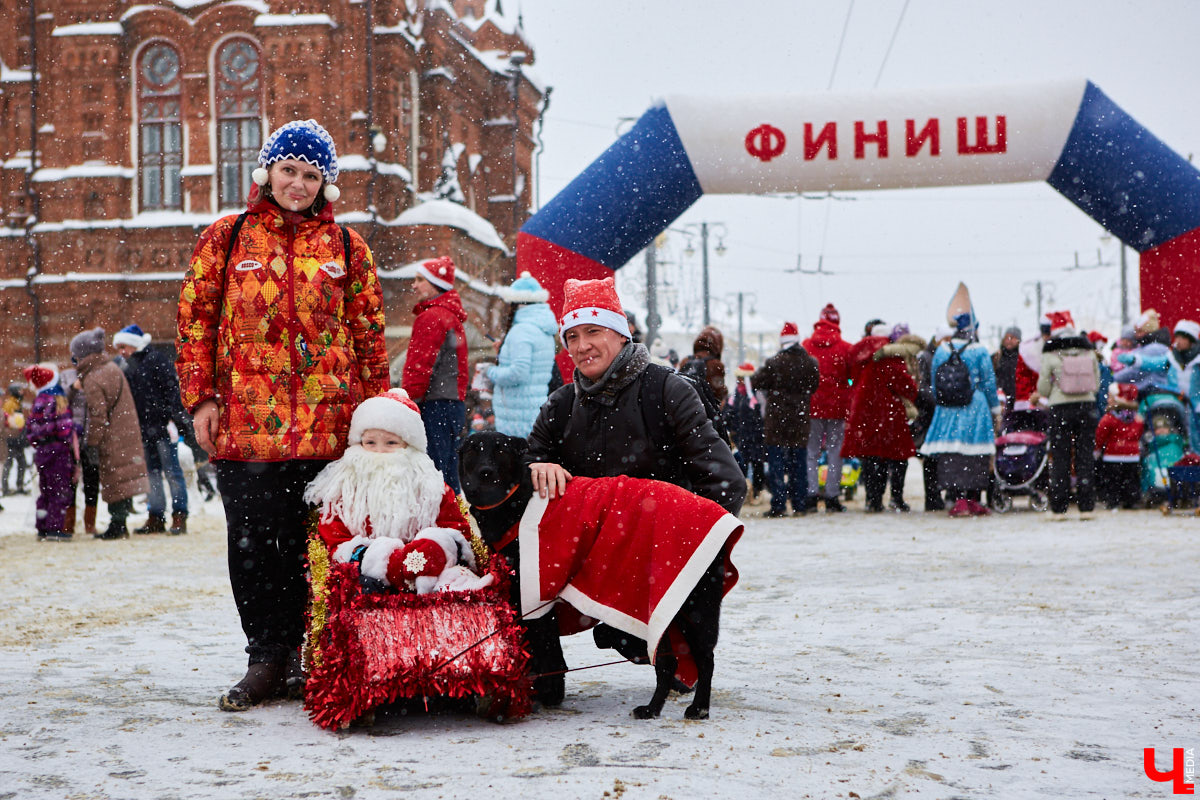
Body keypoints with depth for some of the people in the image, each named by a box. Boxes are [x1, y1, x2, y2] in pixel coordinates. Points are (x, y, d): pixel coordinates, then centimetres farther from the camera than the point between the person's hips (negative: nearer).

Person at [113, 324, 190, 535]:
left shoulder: (156, 360, -4)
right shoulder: (127, 369, 17)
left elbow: (172, 389, -11)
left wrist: (173, 417, -19)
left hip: (162, 426, -7)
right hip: (144, 430, 7)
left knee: (172, 471, -5)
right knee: (151, 473, 9)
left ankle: (179, 517, -3)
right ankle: (156, 518, 13)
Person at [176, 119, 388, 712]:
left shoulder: (345, 247, 11)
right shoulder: (225, 238, 9)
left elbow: (370, 335, 12)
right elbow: (194, 319, 7)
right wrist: (201, 396, -1)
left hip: (329, 427, 0)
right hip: (246, 421, 0)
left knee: (317, 544, 3)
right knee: (253, 545, 2)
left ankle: (309, 656, 15)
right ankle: (267, 659, 13)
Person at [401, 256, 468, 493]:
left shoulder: (431, 317, -10)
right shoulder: (452, 316, 20)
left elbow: (420, 368, -16)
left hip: (434, 405, -10)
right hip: (454, 401, 10)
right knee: (449, 474, 12)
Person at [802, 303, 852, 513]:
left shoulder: (805, 346, -1)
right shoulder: (845, 348, -5)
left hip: (812, 406, 1)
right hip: (837, 407, -1)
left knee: (811, 452, 8)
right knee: (835, 452, 5)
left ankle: (811, 495, 1)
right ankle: (832, 496, 3)